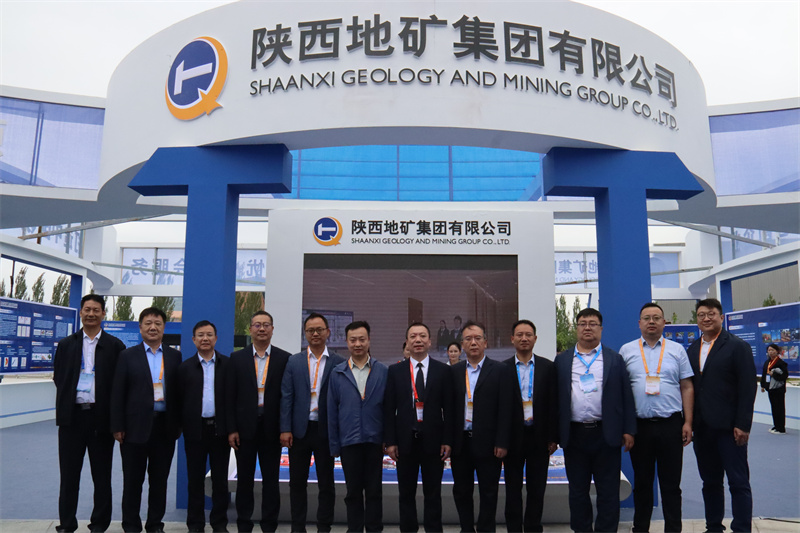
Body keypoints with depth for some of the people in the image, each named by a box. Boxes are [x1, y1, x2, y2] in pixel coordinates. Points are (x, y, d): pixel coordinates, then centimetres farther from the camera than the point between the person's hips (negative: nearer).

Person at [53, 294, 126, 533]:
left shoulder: (115, 346, 0)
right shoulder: (66, 344, 8)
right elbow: (59, 378, 10)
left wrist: (114, 415, -5)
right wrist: (69, 397, 0)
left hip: (101, 416, -2)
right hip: (71, 415, 2)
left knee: (102, 475, 7)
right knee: (69, 474, 9)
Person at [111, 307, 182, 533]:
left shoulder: (175, 357, 7)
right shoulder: (128, 356, 2)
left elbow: (180, 392, 7)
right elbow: (117, 393, -1)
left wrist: (179, 424, 2)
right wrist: (117, 426, -6)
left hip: (165, 427, 2)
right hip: (136, 427, -1)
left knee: (160, 479, 10)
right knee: (133, 480, 8)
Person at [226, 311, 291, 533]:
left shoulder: (284, 358, 0)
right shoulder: (237, 358, 2)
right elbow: (230, 396, 0)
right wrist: (231, 429, -5)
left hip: (272, 428, 0)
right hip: (245, 427, 1)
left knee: (271, 479, 8)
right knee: (245, 479, 10)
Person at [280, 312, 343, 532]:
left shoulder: (338, 363, -1)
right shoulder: (294, 361, 4)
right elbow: (286, 396, 0)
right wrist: (285, 429, -7)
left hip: (326, 430, -1)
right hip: (299, 429, 1)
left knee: (326, 483, 9)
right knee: (297, 482, 10)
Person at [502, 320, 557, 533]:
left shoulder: (547, 367, 1)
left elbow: (553, 404, 1)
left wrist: (553, 437, -2)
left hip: (539, 436, 1)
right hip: (513, 436, -1)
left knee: (537, 489, 10)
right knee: (513, 489, 9)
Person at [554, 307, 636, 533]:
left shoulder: (614, 359, 6)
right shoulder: (562, 360, 8)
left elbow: (626, 396, 3)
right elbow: (555, 396, 6)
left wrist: (628, 430, -3)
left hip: (606, 434, -1)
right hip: (573, 434, 1)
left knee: (608, 492, 6)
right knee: (577, 491, 11)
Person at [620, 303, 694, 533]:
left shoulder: (677, 350, 6)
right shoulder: (627, 350, 5)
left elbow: (687, 387, 5)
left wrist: (688, 422, -2)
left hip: (671, 425, 0)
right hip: (639, 425, 0)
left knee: (671, 484, 7)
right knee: (642, 483, 11)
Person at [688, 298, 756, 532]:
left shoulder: (737, 346, -4)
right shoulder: (692, 349, 12)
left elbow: (748, 388, -9)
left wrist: (743, 425, -14)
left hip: (728, 426, -5)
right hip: (702, 427, 5)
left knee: (738, 482, 1)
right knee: (710, 482, 14)